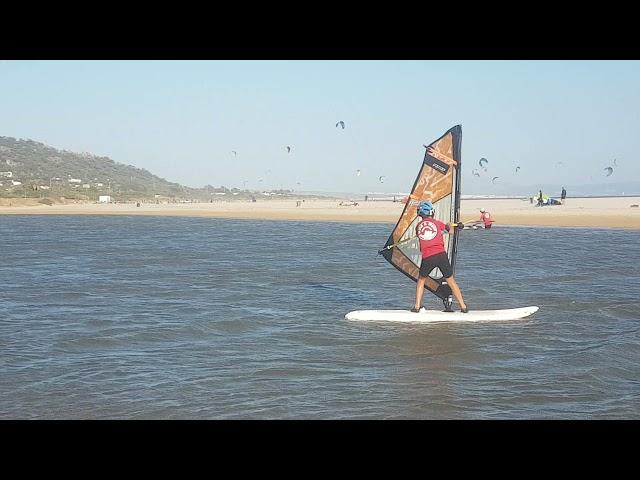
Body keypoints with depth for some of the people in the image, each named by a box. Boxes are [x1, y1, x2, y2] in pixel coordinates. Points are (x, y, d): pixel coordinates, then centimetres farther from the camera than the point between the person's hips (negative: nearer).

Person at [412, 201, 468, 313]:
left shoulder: (418, 227, 11)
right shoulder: (437, 223, 7)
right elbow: (448, 228, 25)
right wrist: (456, 226, 50)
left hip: (427, 258, 1)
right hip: (441, 255, -1)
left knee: (421, 280, 22)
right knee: (451, 281, 10)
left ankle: (417, 306, 14)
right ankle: (463, 307, 11)